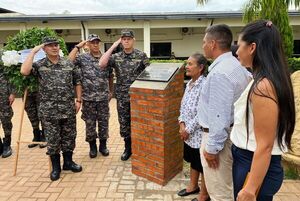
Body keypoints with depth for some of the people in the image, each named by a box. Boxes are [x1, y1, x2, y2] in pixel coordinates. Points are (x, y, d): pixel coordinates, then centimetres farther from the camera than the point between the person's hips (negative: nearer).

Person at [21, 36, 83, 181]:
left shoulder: (68, 64, 5)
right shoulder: (39, 65, 0)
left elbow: (77, 82, 9)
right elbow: (24, 71, -19)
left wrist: (78, 100, 4)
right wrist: (33, 52, -12)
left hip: (68, 108, 2)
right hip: (49, 110, -2)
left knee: (69, 136, 11)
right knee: (52, 139, 7)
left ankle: (68, 162, 29)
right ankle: (56, 167, 23)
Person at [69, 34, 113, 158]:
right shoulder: (83, 58, -1)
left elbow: (110, 76, 13)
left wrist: (111, 91, 12)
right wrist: (78, 47, -12)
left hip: (103, 97, 1)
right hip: (88, 97, -1)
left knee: (103, 122, 9)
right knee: (90, 123, 8)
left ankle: (103, 145, 27)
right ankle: (92, 146, 26)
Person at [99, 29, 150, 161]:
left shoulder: (141, 56, -3)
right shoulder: (116, 57, 3)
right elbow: (101, 64, -14)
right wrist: (113, 46, -11)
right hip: (122, 97, 3)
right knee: (124, 124, 12)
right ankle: (128, 148, 31)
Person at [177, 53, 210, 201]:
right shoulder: (189, 84, 6)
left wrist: (188, 129, -15)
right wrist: (182, 123, -2)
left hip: (199, 133, -8)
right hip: (187, 132, 8)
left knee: (202, 165, 10)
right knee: (192, 161, 24)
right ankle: (193, 186, 44)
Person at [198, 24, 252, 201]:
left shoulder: (219, 73, -24)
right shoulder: (237, 66, 8)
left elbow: (219, 116, -26)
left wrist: (212, 147, -19)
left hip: (218, 136, -10)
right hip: (232, 132, 10)